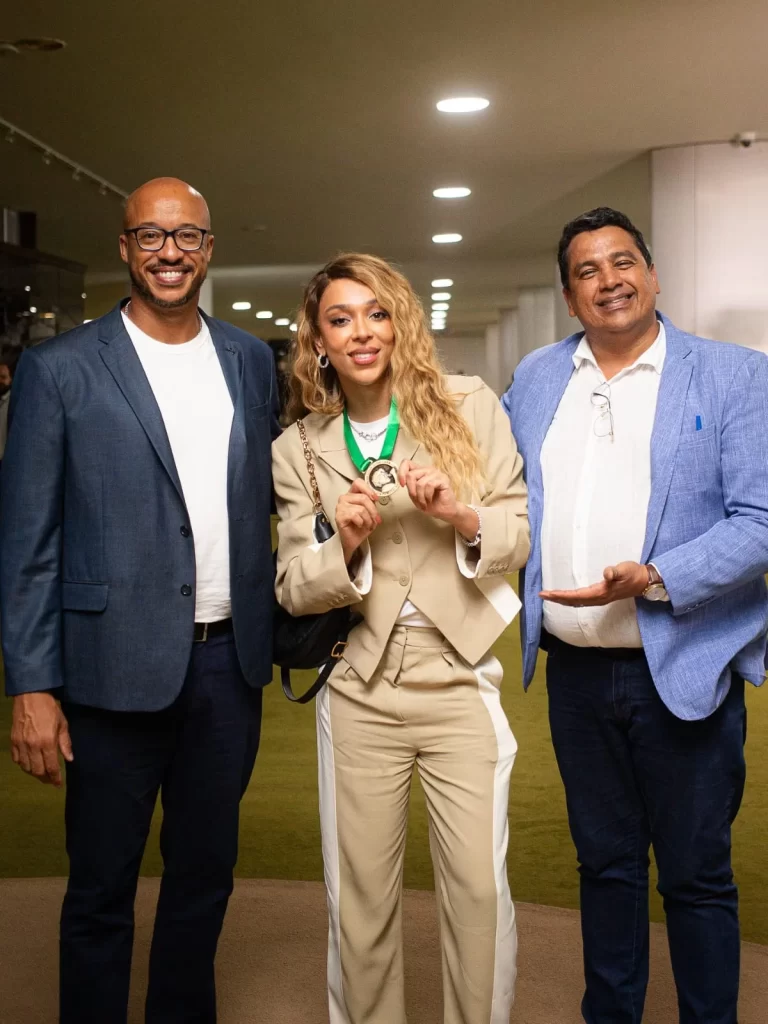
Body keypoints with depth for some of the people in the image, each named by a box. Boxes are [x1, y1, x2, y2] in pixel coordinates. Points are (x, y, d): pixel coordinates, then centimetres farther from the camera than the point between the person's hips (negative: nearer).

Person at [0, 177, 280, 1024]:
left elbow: (269, 499, 12)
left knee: (205, 873, 18)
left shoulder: (250, 360, 7)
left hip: (229, 661, 4)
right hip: (119, 666, -4)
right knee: (101, 890, 10)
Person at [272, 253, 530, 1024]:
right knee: (359, 896, 9)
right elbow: (291, 588, 4)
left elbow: (523, 532, 4)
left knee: (480, 887, 1)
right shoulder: (298, 449, 4)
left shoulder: (471, 407, 0)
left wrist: (463, 518, -16)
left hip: (459, 678, -1)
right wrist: (344, 545, -16)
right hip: (359, 690, 1)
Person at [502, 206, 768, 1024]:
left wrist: (655, 579, -23)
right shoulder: (534, 379, 9)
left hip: (686, 672, -4)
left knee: (695, 874, 6)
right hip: (576, 671, 4)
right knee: (604, 862, 18)